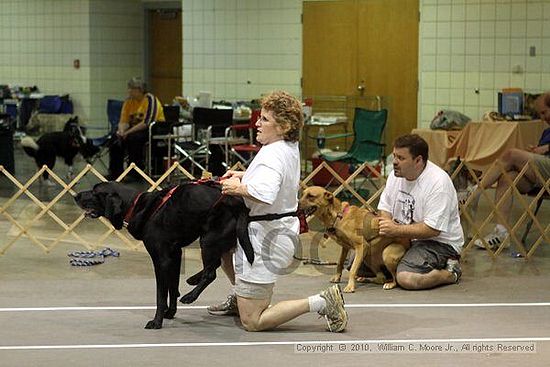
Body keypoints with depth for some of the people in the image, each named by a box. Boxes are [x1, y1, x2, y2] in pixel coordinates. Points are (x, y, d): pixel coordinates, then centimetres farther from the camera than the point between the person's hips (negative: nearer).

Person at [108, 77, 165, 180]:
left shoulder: (150, 100, -15)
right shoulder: (129, 101, 5)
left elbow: (147, 122, -23)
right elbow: (123, 121, 4)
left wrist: (128, 132, -25)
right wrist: (122, 132, -20)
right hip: (136, 129, 7)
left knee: (133, 138, -32)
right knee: (115, 139, -15)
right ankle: (115, 174, -5)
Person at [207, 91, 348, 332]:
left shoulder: (272, 156, -24)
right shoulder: (290, 147, 6)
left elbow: (265, 194, -43)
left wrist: (239, 188, -23)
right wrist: (244, 176, 15)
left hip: (264, 238, -10)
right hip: (282, 228, 10)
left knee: (252, 323, -4)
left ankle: (320, 303, -7)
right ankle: (239, 299, 43)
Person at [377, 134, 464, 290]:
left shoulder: (438, 183, -23)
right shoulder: (396, 175, 2)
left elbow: (432, 229, -25)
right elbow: (385, 208, 11)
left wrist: (396, 230, -24)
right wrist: (387, 223, -12)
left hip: (439, 242, -8)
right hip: (404, 238, 8)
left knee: (407, 278, -32)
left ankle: (450, 272, -6)